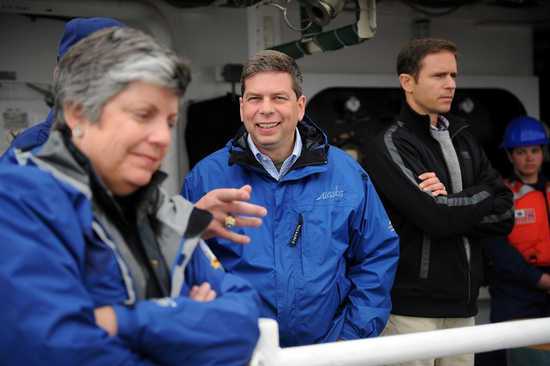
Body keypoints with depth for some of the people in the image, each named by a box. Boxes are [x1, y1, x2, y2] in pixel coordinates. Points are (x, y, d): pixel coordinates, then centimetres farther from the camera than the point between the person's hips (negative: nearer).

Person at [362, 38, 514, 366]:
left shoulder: (462, 139, 14)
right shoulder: (388, 146, -7)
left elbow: (505, 214, 5)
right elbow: (435, 219, -19)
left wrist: (451, 204, -11)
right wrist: (481, 196, -2)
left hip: (462, 306, 6)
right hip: (412, 308, -6)